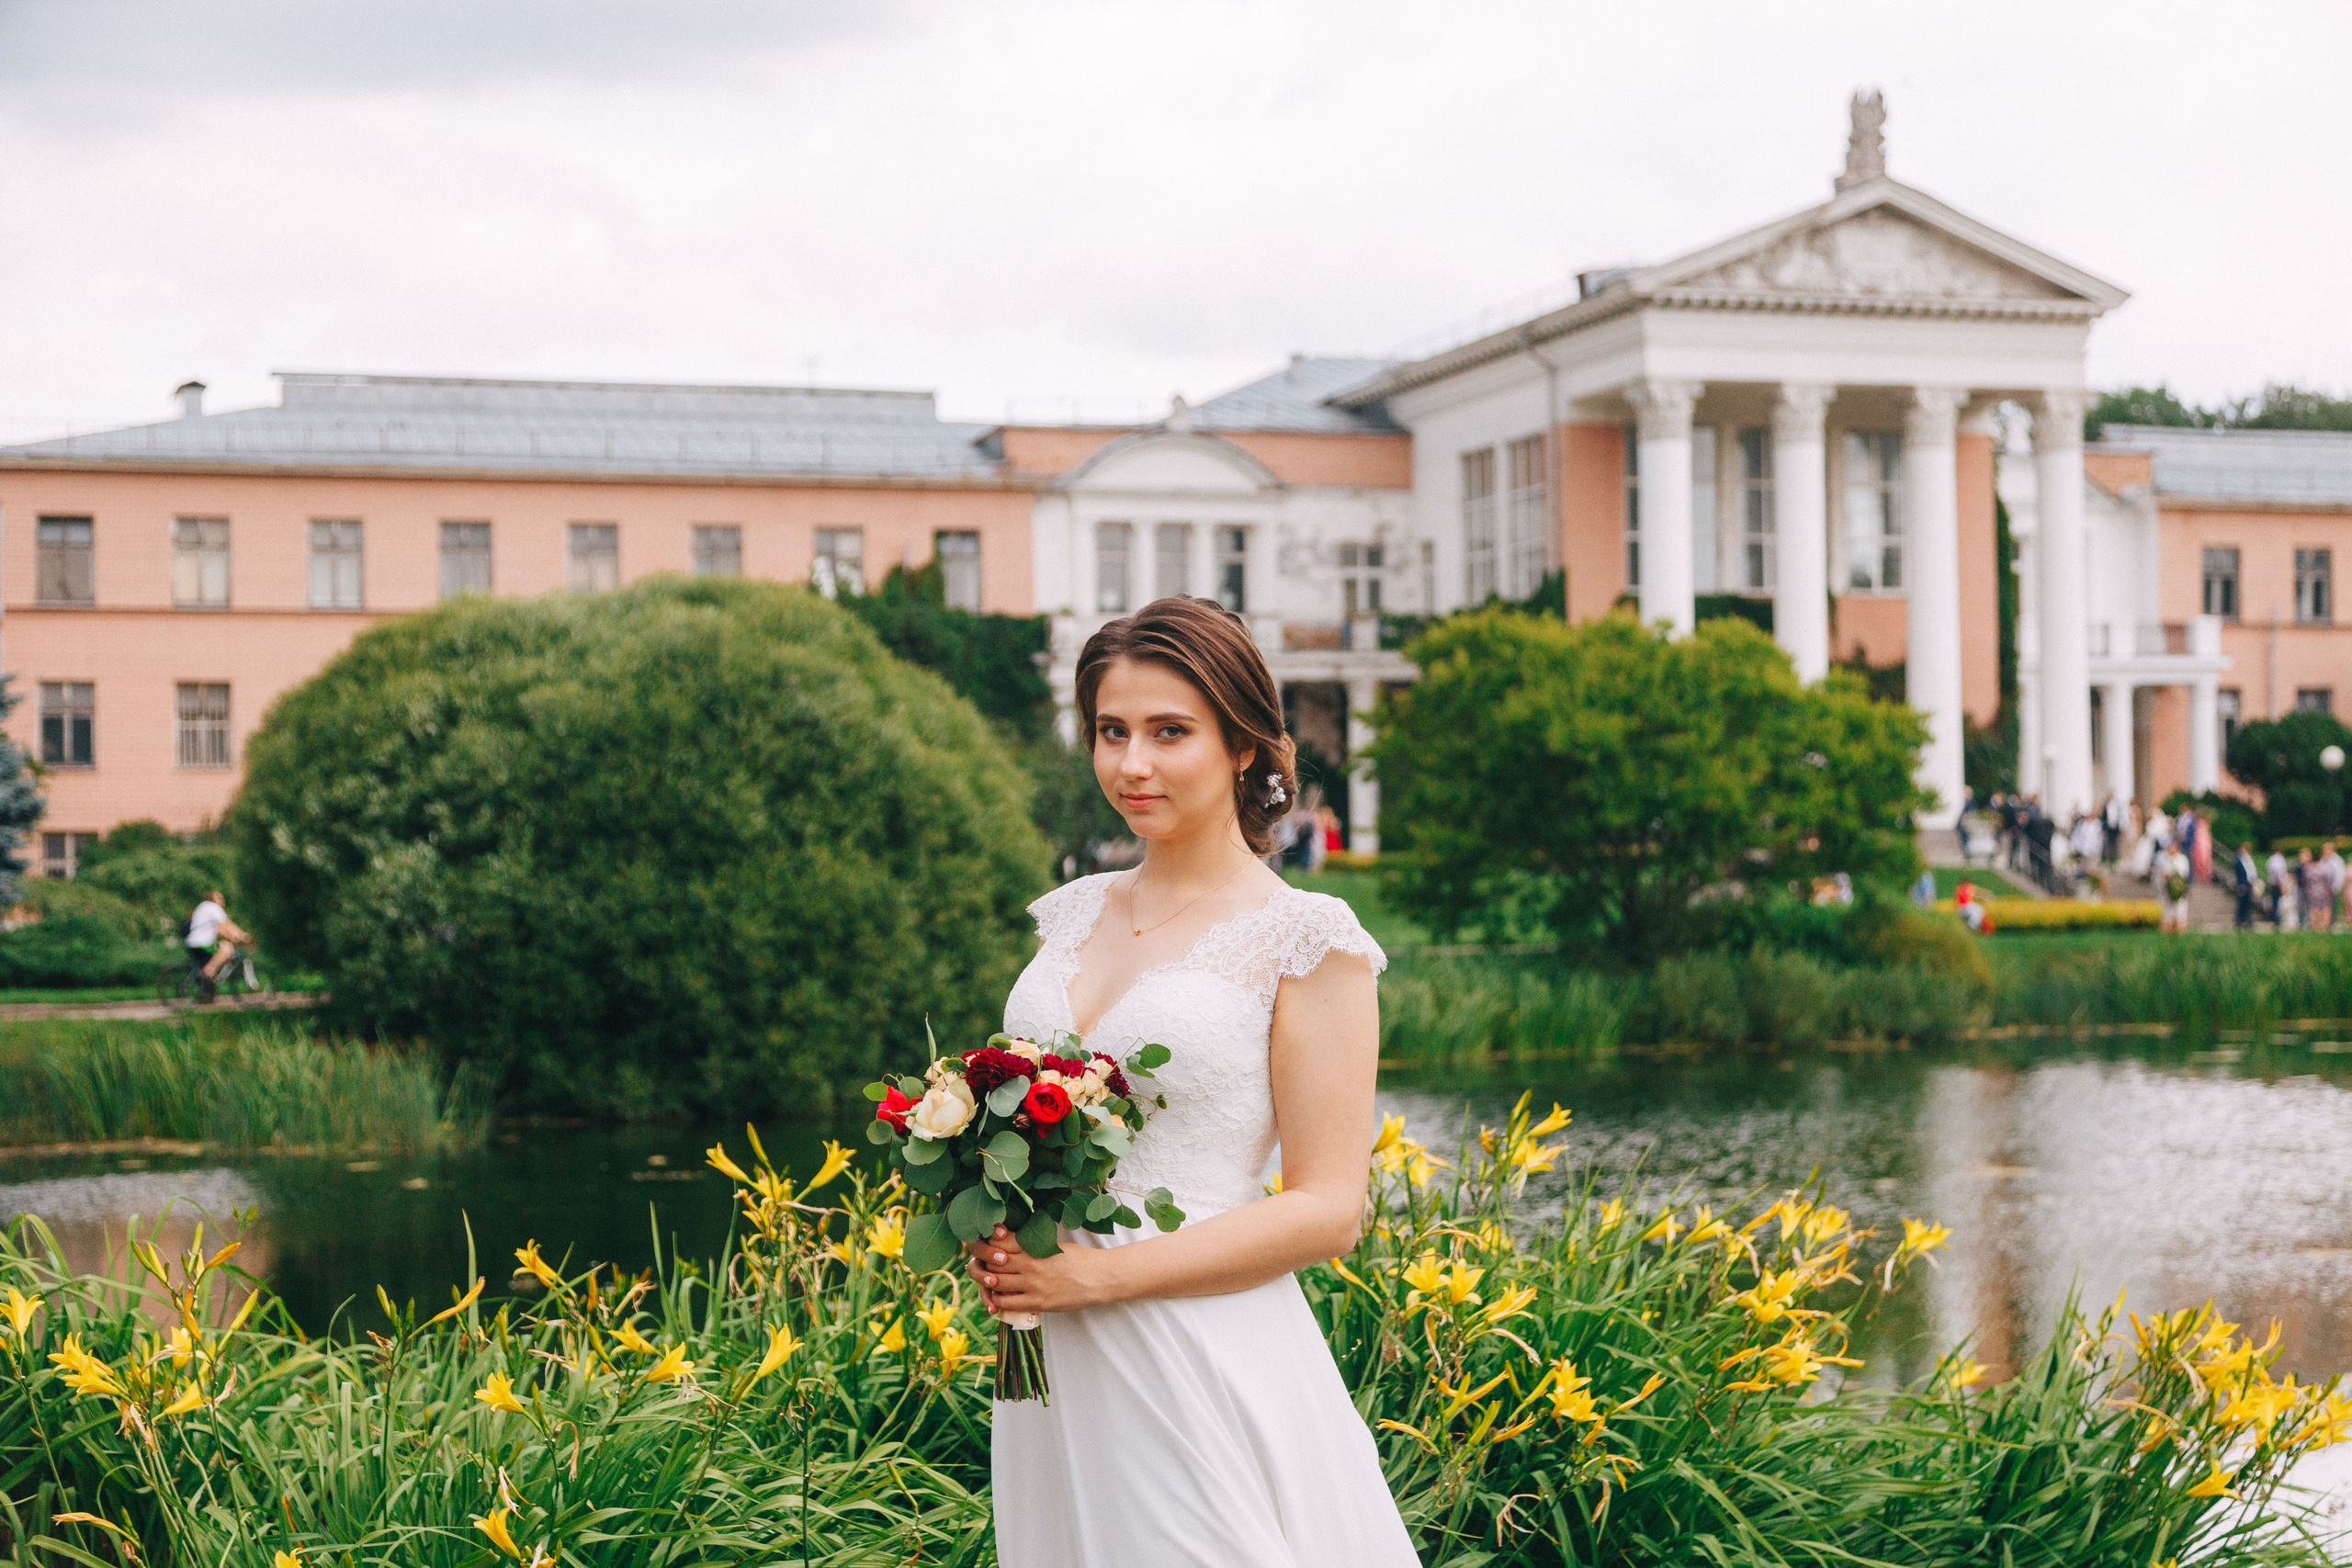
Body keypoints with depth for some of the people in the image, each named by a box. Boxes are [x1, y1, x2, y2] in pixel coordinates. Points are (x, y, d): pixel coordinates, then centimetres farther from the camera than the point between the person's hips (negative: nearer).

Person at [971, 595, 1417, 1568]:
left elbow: (1327, 1209, -11)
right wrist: (991, 1232, -2)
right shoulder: (1073, 915, 10)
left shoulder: (1304, 939, -7)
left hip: (1207, 1370, -5)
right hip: (1055, 1371, 6)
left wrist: (1096, 1273, -17)